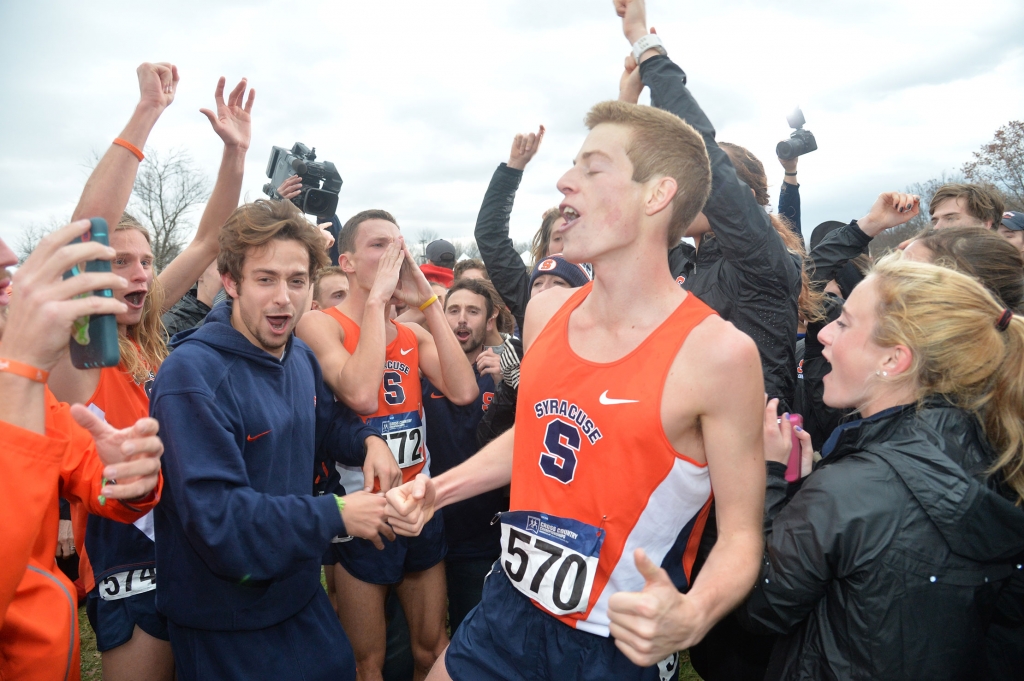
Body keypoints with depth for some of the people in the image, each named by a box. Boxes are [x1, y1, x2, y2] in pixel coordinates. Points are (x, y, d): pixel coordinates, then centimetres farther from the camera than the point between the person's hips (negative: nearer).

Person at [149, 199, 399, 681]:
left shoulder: (301, 356, 0)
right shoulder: (193, 374, -25)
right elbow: (215, 517, -28)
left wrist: (368, 441, -4)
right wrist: (336, 514, -26)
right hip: (225, 624, -7)